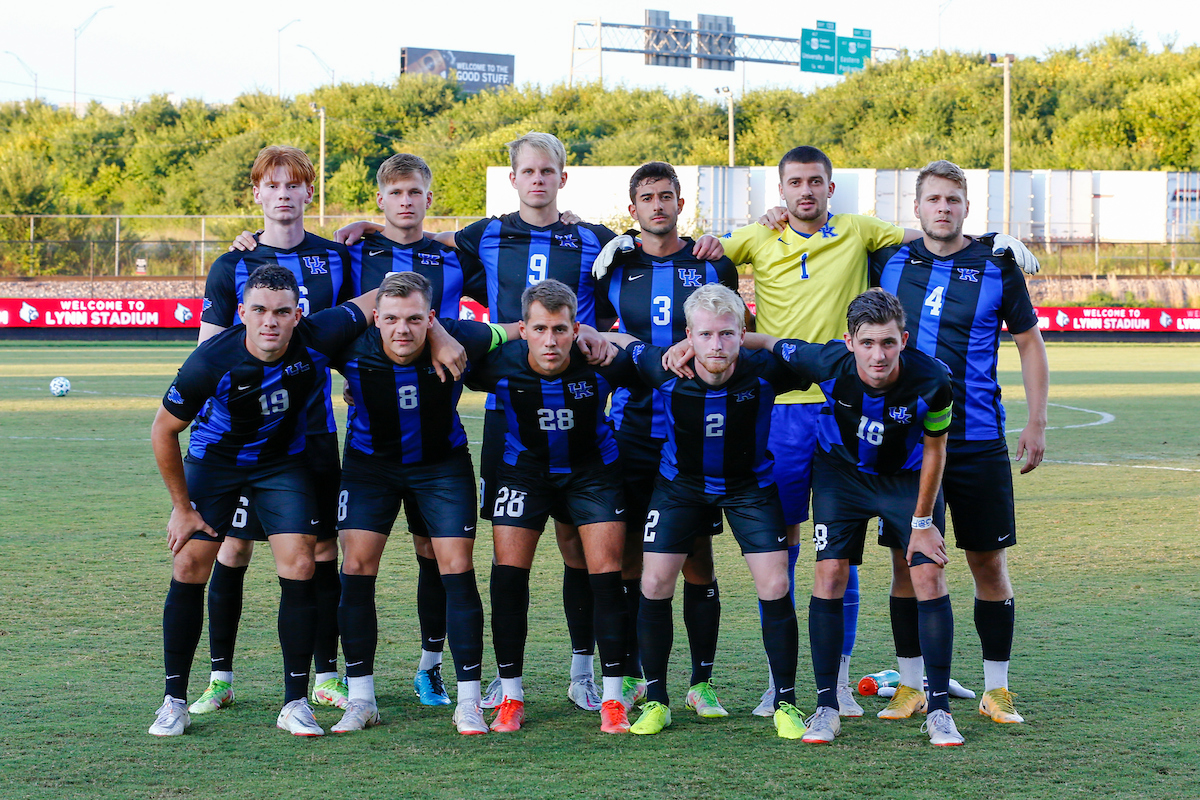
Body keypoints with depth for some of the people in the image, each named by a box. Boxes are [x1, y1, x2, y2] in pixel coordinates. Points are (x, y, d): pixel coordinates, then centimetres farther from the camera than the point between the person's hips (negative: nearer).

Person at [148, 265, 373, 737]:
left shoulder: (317, 340, -27)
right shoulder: (210, 363, -31)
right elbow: (164, 430, -15)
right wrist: (182, 507, -10)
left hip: (284, 462, 1)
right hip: (214, 461, -1)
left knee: (299, 566, -12)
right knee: (189, 567, -8)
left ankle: (296, 702, -1)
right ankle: (174, 701, 5)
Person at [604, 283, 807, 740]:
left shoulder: (764, 371, -27)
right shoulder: (666, 370, -25)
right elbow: (620, 341, -6)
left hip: (750, 484, -1)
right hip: (681, 483, 1)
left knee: (775, 588, -9)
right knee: (654, 586, -4)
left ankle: (786, 703, 5)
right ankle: (656, 700, 12)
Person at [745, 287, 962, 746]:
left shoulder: (931, 381, -32)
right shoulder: (827, 363, -31)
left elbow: (934, 450, -15)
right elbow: (767, 343, -12)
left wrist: (922, 521, -10)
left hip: (907, 477, 0)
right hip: (841, 471, 1)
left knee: (929, 575, -11)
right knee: (830, 575, -10)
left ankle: (938, 709, -1)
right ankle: (826, 706, 1)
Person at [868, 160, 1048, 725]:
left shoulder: (997, 268, 1)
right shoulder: (889, 261, 4)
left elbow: (1029, 342, 9)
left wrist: (1036, 422, 3)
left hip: (978, 439, -1)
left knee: (988, 562, 2)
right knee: (908, 561, 4)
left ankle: (996, 689, 11)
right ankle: (910, 684, 15)